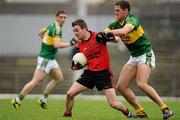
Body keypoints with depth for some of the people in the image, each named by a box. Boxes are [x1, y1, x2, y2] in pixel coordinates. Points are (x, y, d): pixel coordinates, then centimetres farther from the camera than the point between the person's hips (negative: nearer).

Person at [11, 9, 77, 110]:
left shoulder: (53, 25, 11)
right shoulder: (56, 28, -18)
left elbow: (40, 33, 25)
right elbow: (56, 45, -29)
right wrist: (69, 44, -23)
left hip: (51, 59, 10)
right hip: (45, 59, -10)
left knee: (59, 78, 11)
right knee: (36, 81, -9)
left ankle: (43, 99, 14)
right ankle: (17, 100, -3)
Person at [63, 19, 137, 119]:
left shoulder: (98, 36, -9)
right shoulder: (79, 45, 5)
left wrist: (109, 36, -27)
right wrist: (76, 66, -7)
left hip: (103, 73, -4)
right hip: (89, 73, 4)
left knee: (113, 104, -10)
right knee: (70, 94, -6)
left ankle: (128, 114, 18)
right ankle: (67, 114, 17)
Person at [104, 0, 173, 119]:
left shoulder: (131, 20, -20)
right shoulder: (116, 24, 4)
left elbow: (124, 31, -40)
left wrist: (108, 32, -35)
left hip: (145, 54, -9)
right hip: (134, 57, 9)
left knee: (141, 84, -25)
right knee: (121, 86, 0)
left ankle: (165, 109, -17)